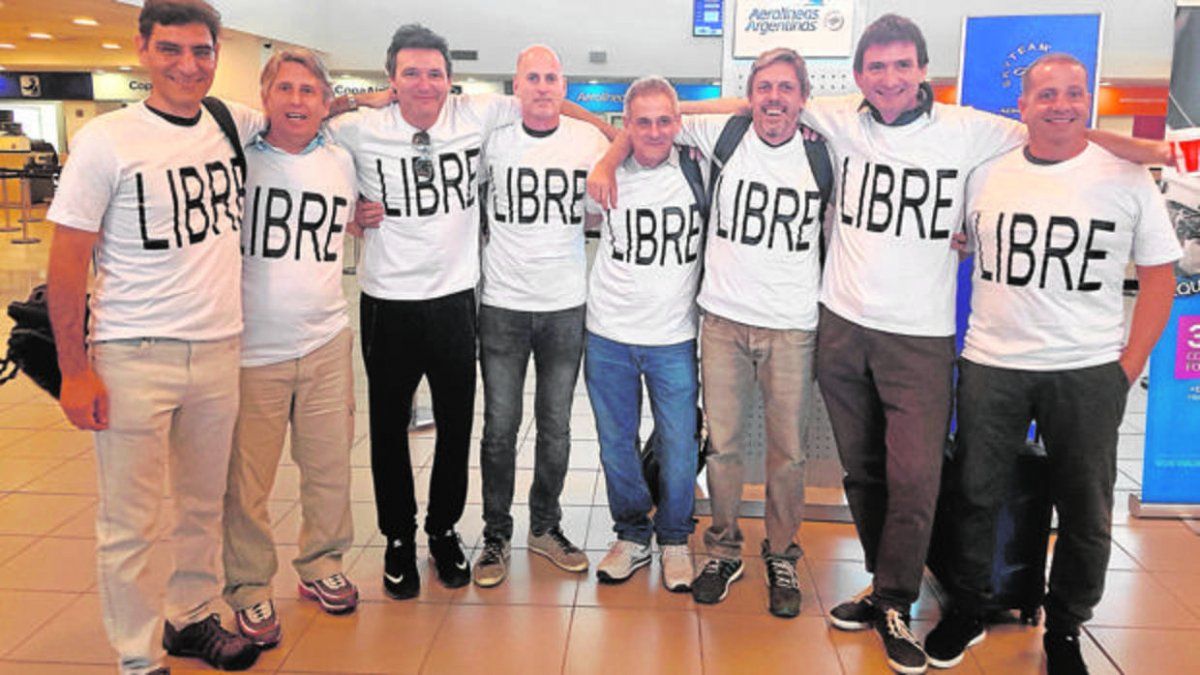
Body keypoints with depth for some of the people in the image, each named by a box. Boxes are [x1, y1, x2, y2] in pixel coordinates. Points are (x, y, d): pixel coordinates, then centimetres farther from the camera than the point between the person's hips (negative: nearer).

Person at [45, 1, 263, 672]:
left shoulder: (235, 124, 5)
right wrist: (75, 369, -9)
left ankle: (192, 617, 36)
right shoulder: (107, 139, -7)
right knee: (130, 522, 4)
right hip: (134, 358, -4)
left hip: (220, 351, 4)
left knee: (205, 504, 16)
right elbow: (68, 259, -6)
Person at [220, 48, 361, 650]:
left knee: (330, 467, 13)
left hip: (327, 342, 4)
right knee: (246, 483, 5)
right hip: (251, 349, -3)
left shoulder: (342, 163, 8)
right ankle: (249, 590, 24)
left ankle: (321, 566, 33)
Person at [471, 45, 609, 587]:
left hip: (566, 306, 1)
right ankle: (496, 536, 22)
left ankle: (544, 527, 30)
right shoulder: (492, 138, -2)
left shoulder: (590, 140, 1)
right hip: (503, 304, -1)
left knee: (556, 427, 12)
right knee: (499, 427, 6)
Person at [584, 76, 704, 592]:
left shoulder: (698, 169, -2)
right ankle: (632, 535, 30)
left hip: (674, 337, 0)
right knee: (616, 443, 10)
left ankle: (674, 539, 28)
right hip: (608, 335, 1)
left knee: (678, 446, 6)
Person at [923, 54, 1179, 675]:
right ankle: (967, 611, 29)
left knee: (1086, 513, 9)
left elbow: (1159, 275, 4)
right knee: (974, 496, 10)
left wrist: (1129, 368, -3)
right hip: (990, 366, 1)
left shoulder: (1128, 180, 0)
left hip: (1089, 373, -1)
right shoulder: (987, 175, 3)